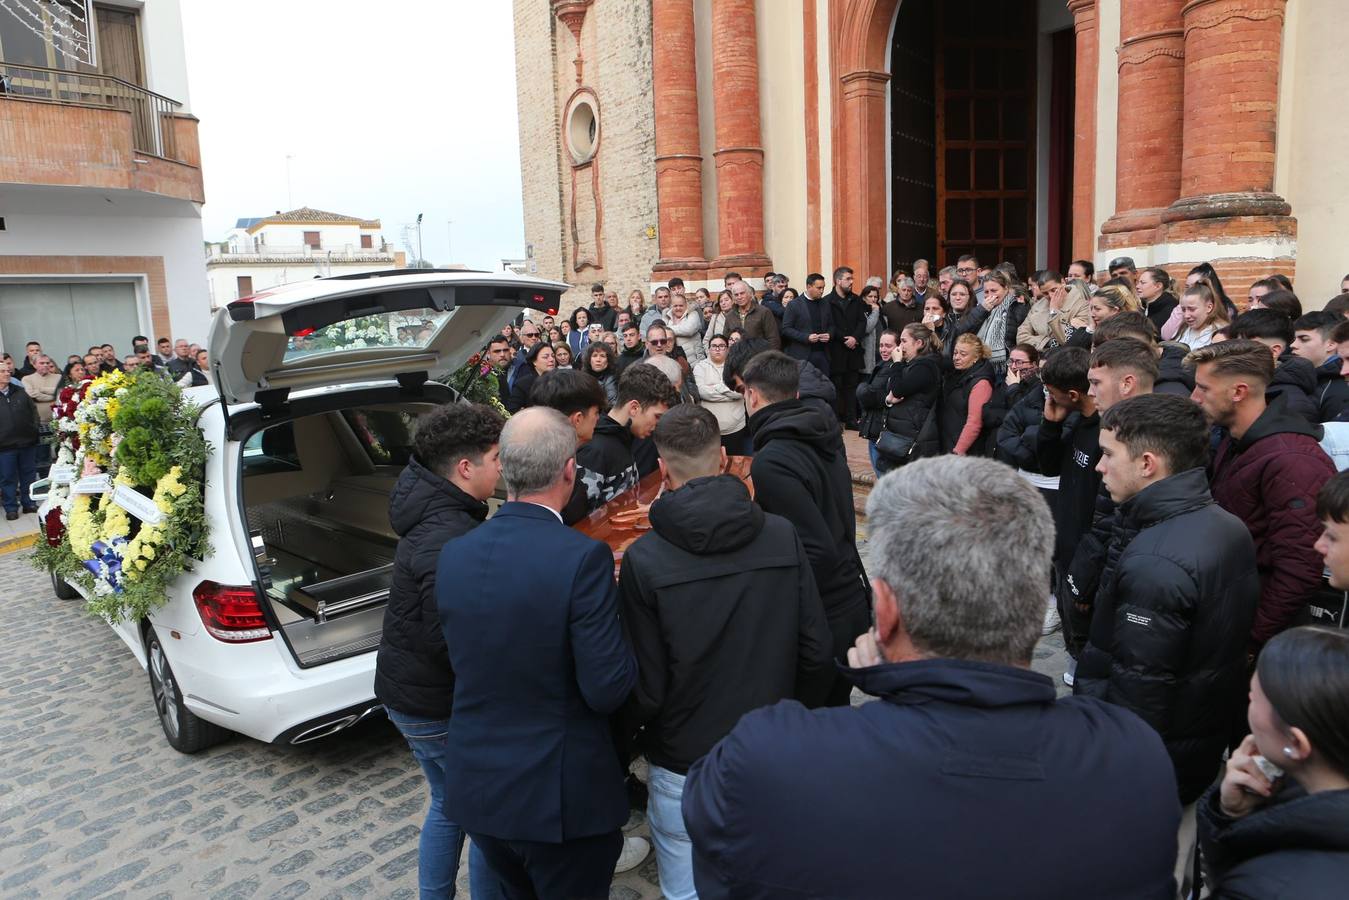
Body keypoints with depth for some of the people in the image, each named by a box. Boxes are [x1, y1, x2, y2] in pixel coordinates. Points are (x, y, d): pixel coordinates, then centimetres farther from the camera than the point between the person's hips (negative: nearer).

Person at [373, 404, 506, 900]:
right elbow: (449, 641, -28)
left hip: (410, 691, 10)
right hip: (439, 705, -10)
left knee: (449, 805, 25)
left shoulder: (436, 514, 4)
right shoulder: (451, 539, -28)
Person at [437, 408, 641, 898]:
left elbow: (460, 659, 6)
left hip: (474, 785, 6)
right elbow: (608, 691, -21)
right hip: (562, 795, -5)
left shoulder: (453, 554, -5)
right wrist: (624, 612, -4)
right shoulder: (583, 557, -23)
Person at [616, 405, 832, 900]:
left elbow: (644, 687, -14)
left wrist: (626, 732, 8)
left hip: (683, 770, -3)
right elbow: (817, 654, -5)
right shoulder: (782, 536, -11)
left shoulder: (644, 560, -19)